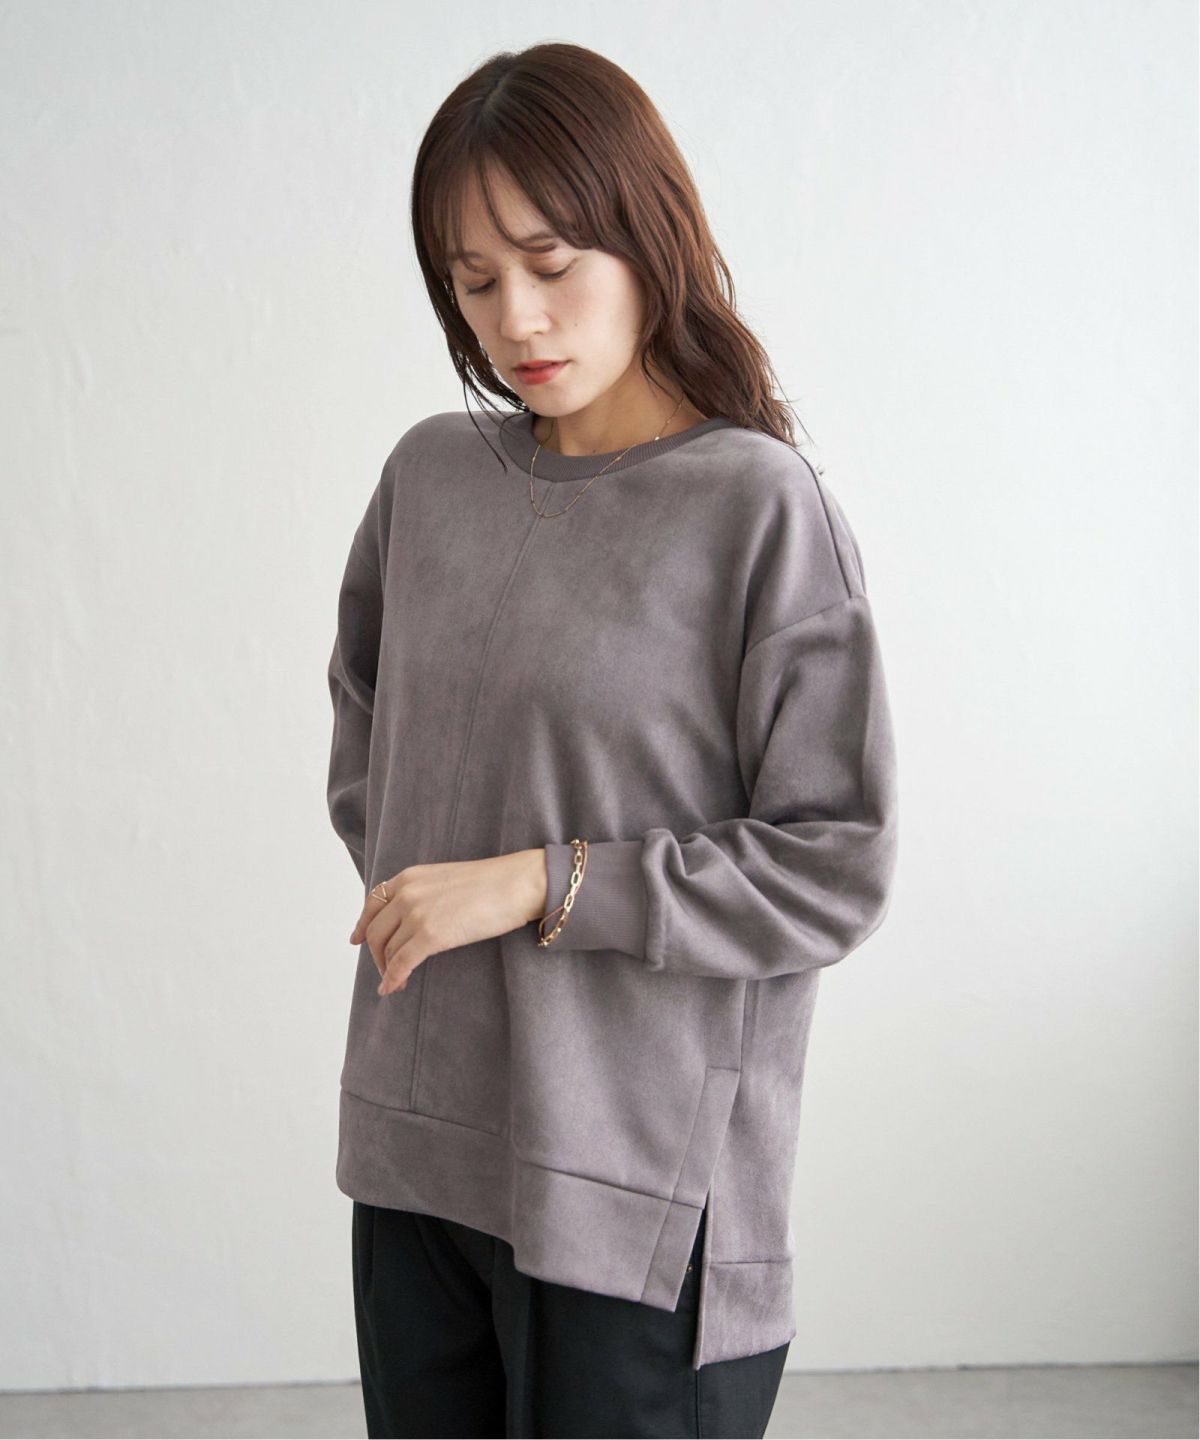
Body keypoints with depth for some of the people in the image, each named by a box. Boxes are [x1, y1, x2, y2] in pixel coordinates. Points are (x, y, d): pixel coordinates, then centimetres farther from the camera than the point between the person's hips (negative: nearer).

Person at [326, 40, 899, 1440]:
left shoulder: (761, 507, -12)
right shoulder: (431, 474, 5)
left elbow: (838, 870, -12)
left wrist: (543, 883, -16)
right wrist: (403, 881, 11)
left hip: (641, 1180, -5)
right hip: (414, 1145, 5)